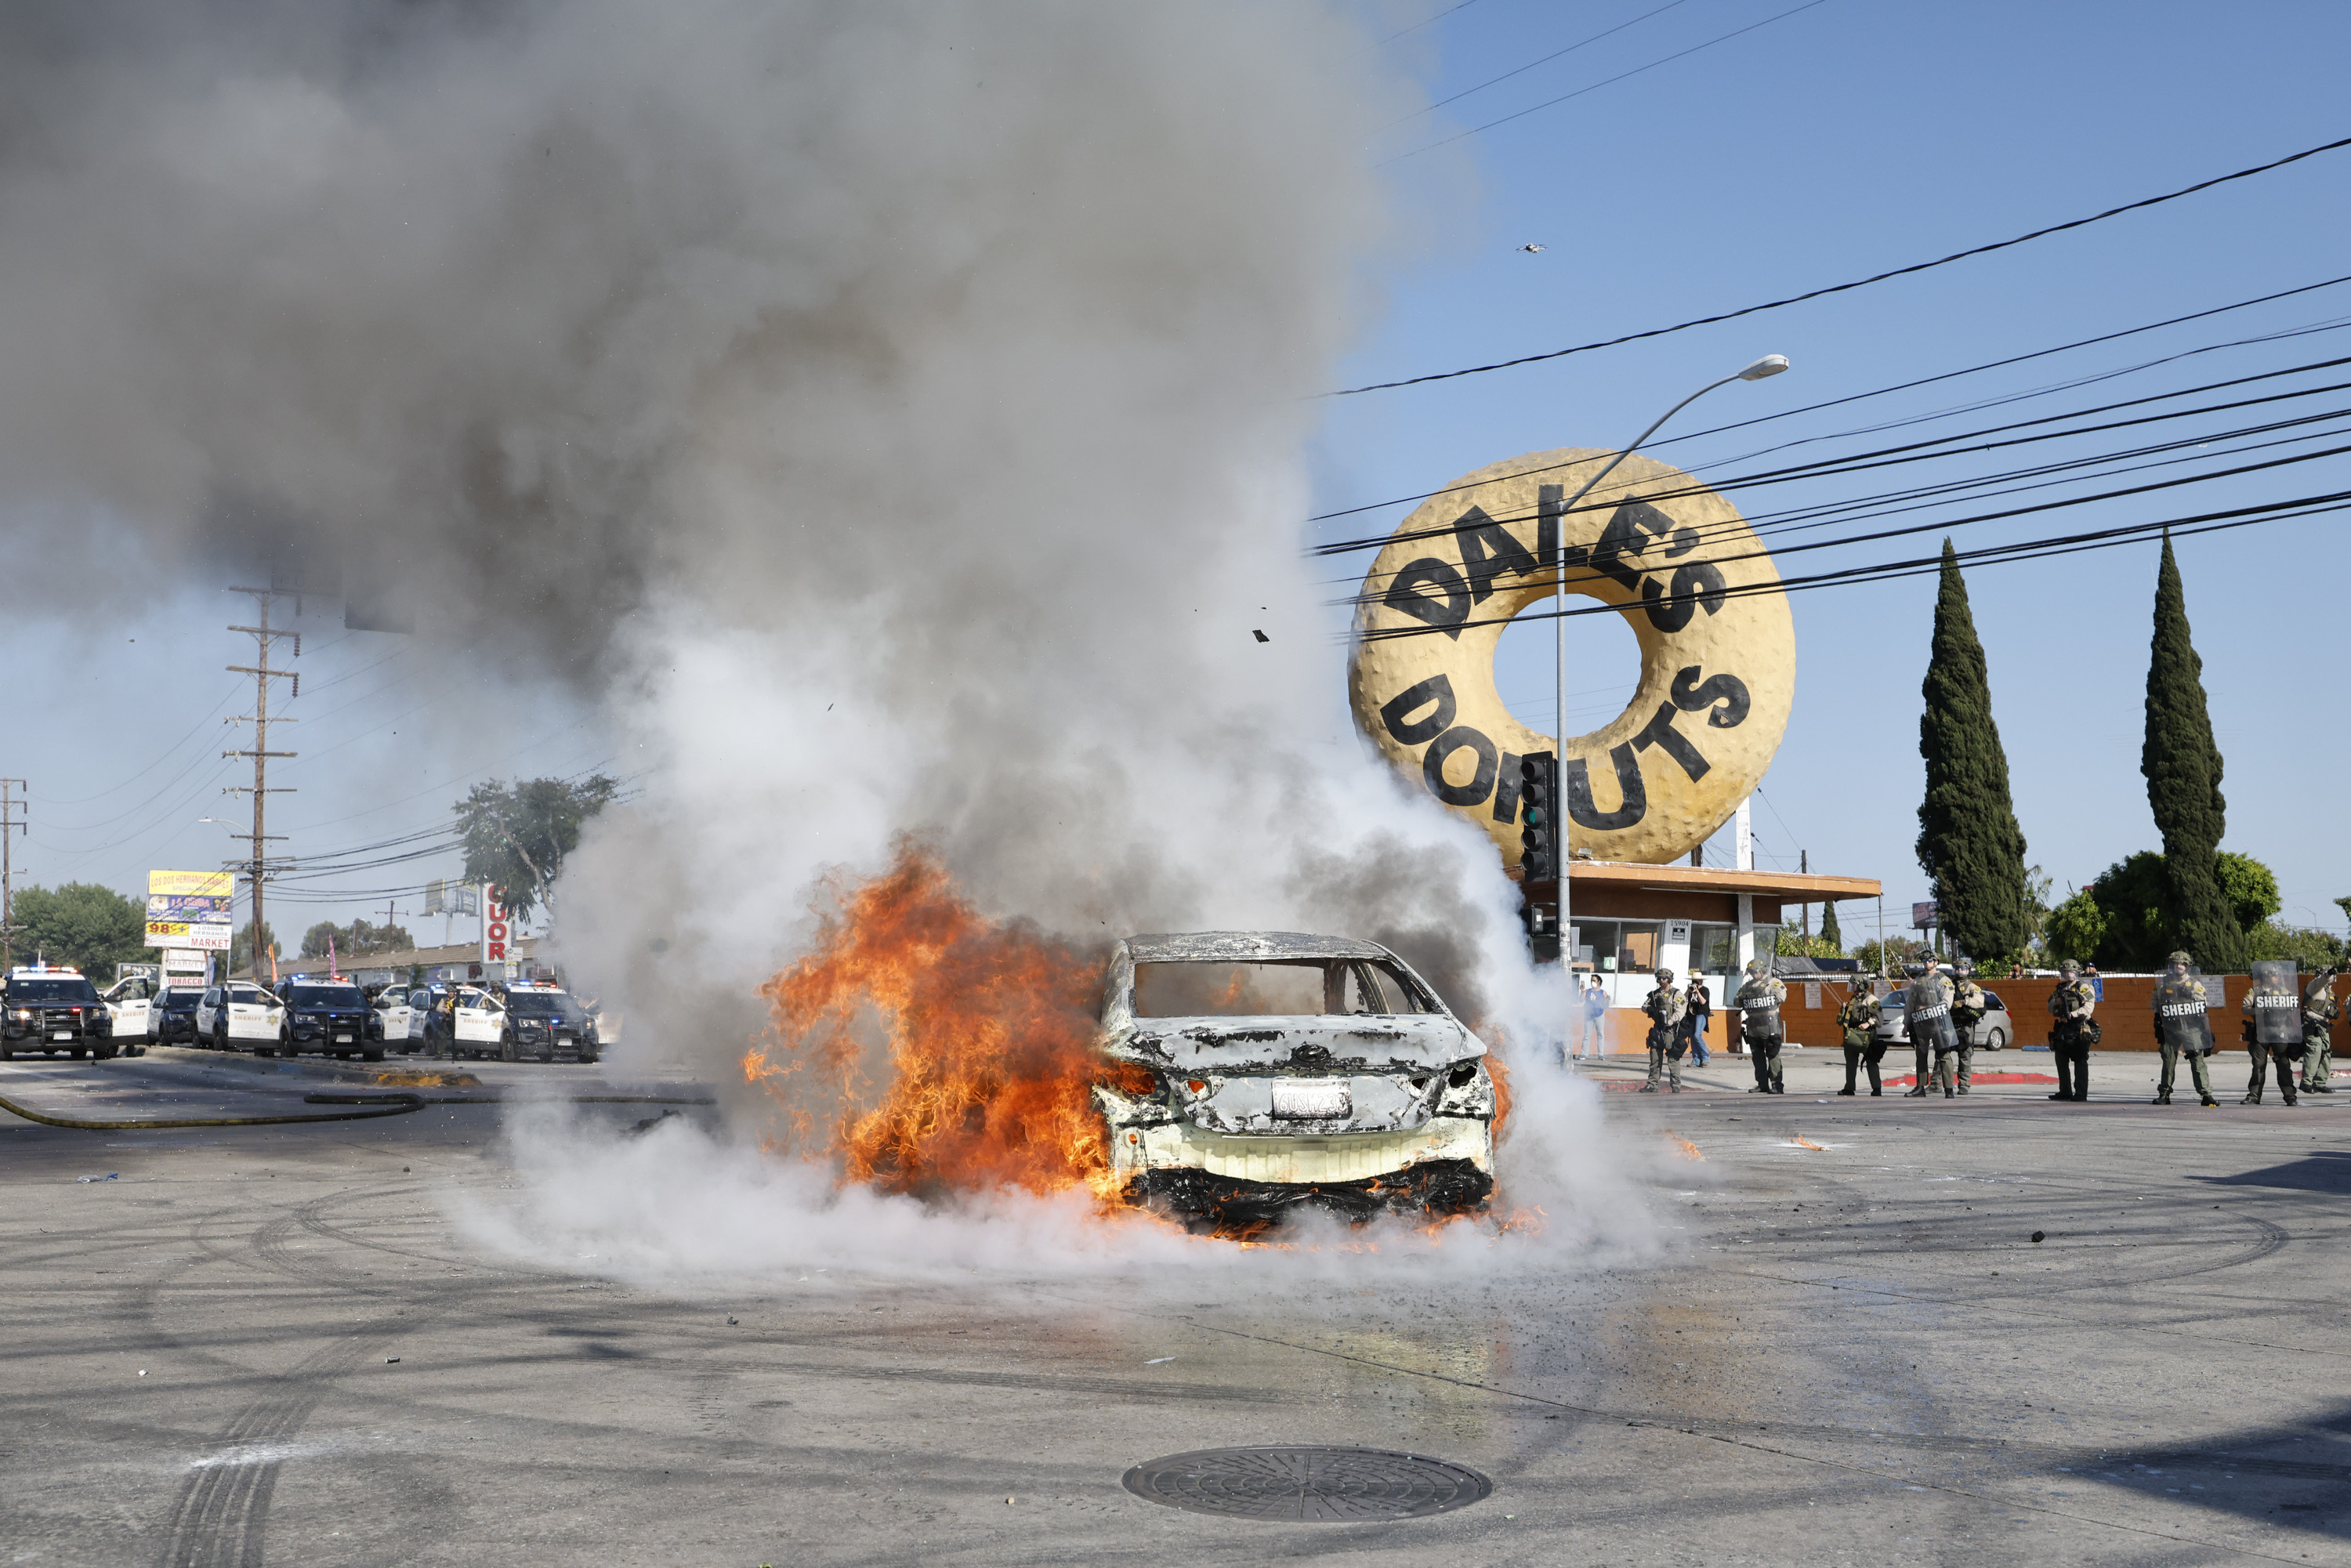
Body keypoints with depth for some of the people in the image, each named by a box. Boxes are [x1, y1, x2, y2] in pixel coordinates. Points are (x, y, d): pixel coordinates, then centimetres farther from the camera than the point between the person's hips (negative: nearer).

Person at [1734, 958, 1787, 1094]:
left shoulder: (1774, 982, -1)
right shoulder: (1747, 985, 16)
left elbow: (1782, 996, -15)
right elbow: (1736, 1002, 18)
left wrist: (1762, 991, -14)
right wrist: (1741, 999, -6)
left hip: (1769, 1026, -6)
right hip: (1753, 1026, 6)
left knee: (1773, 1055, -7)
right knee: (1757, 1056, 9)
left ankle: (1776, 1085, -6)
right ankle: (1762, 1084, 15)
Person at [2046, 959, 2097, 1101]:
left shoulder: (2084, 987, -1)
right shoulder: (2060, 988, 19)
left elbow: (2088, 1007, -13)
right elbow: (2050, 1008, 19)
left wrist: (2072, 1015, -23)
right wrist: (2056, 1002, -3)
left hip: (2079, 1031, -7)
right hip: (2063, 1029, 7)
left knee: (2080, 1062, -8)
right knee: (2061, 1062, 10)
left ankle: (2081, 1093, -7)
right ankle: (2065, 1092, 19)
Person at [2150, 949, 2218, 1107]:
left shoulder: (2195, 983, 7)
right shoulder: (2163, 983, 10)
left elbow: (2201, 1006, 6)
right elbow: (2157, 1005, 18)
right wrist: (2157, 1024, 14)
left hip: (2192, 1028, -1)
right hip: (2170, 1028, 1)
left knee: (2198, 1062, -5)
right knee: (2168, 1062, 2)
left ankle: (2206, 1094, -4)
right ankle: (2164, 1094, 10)